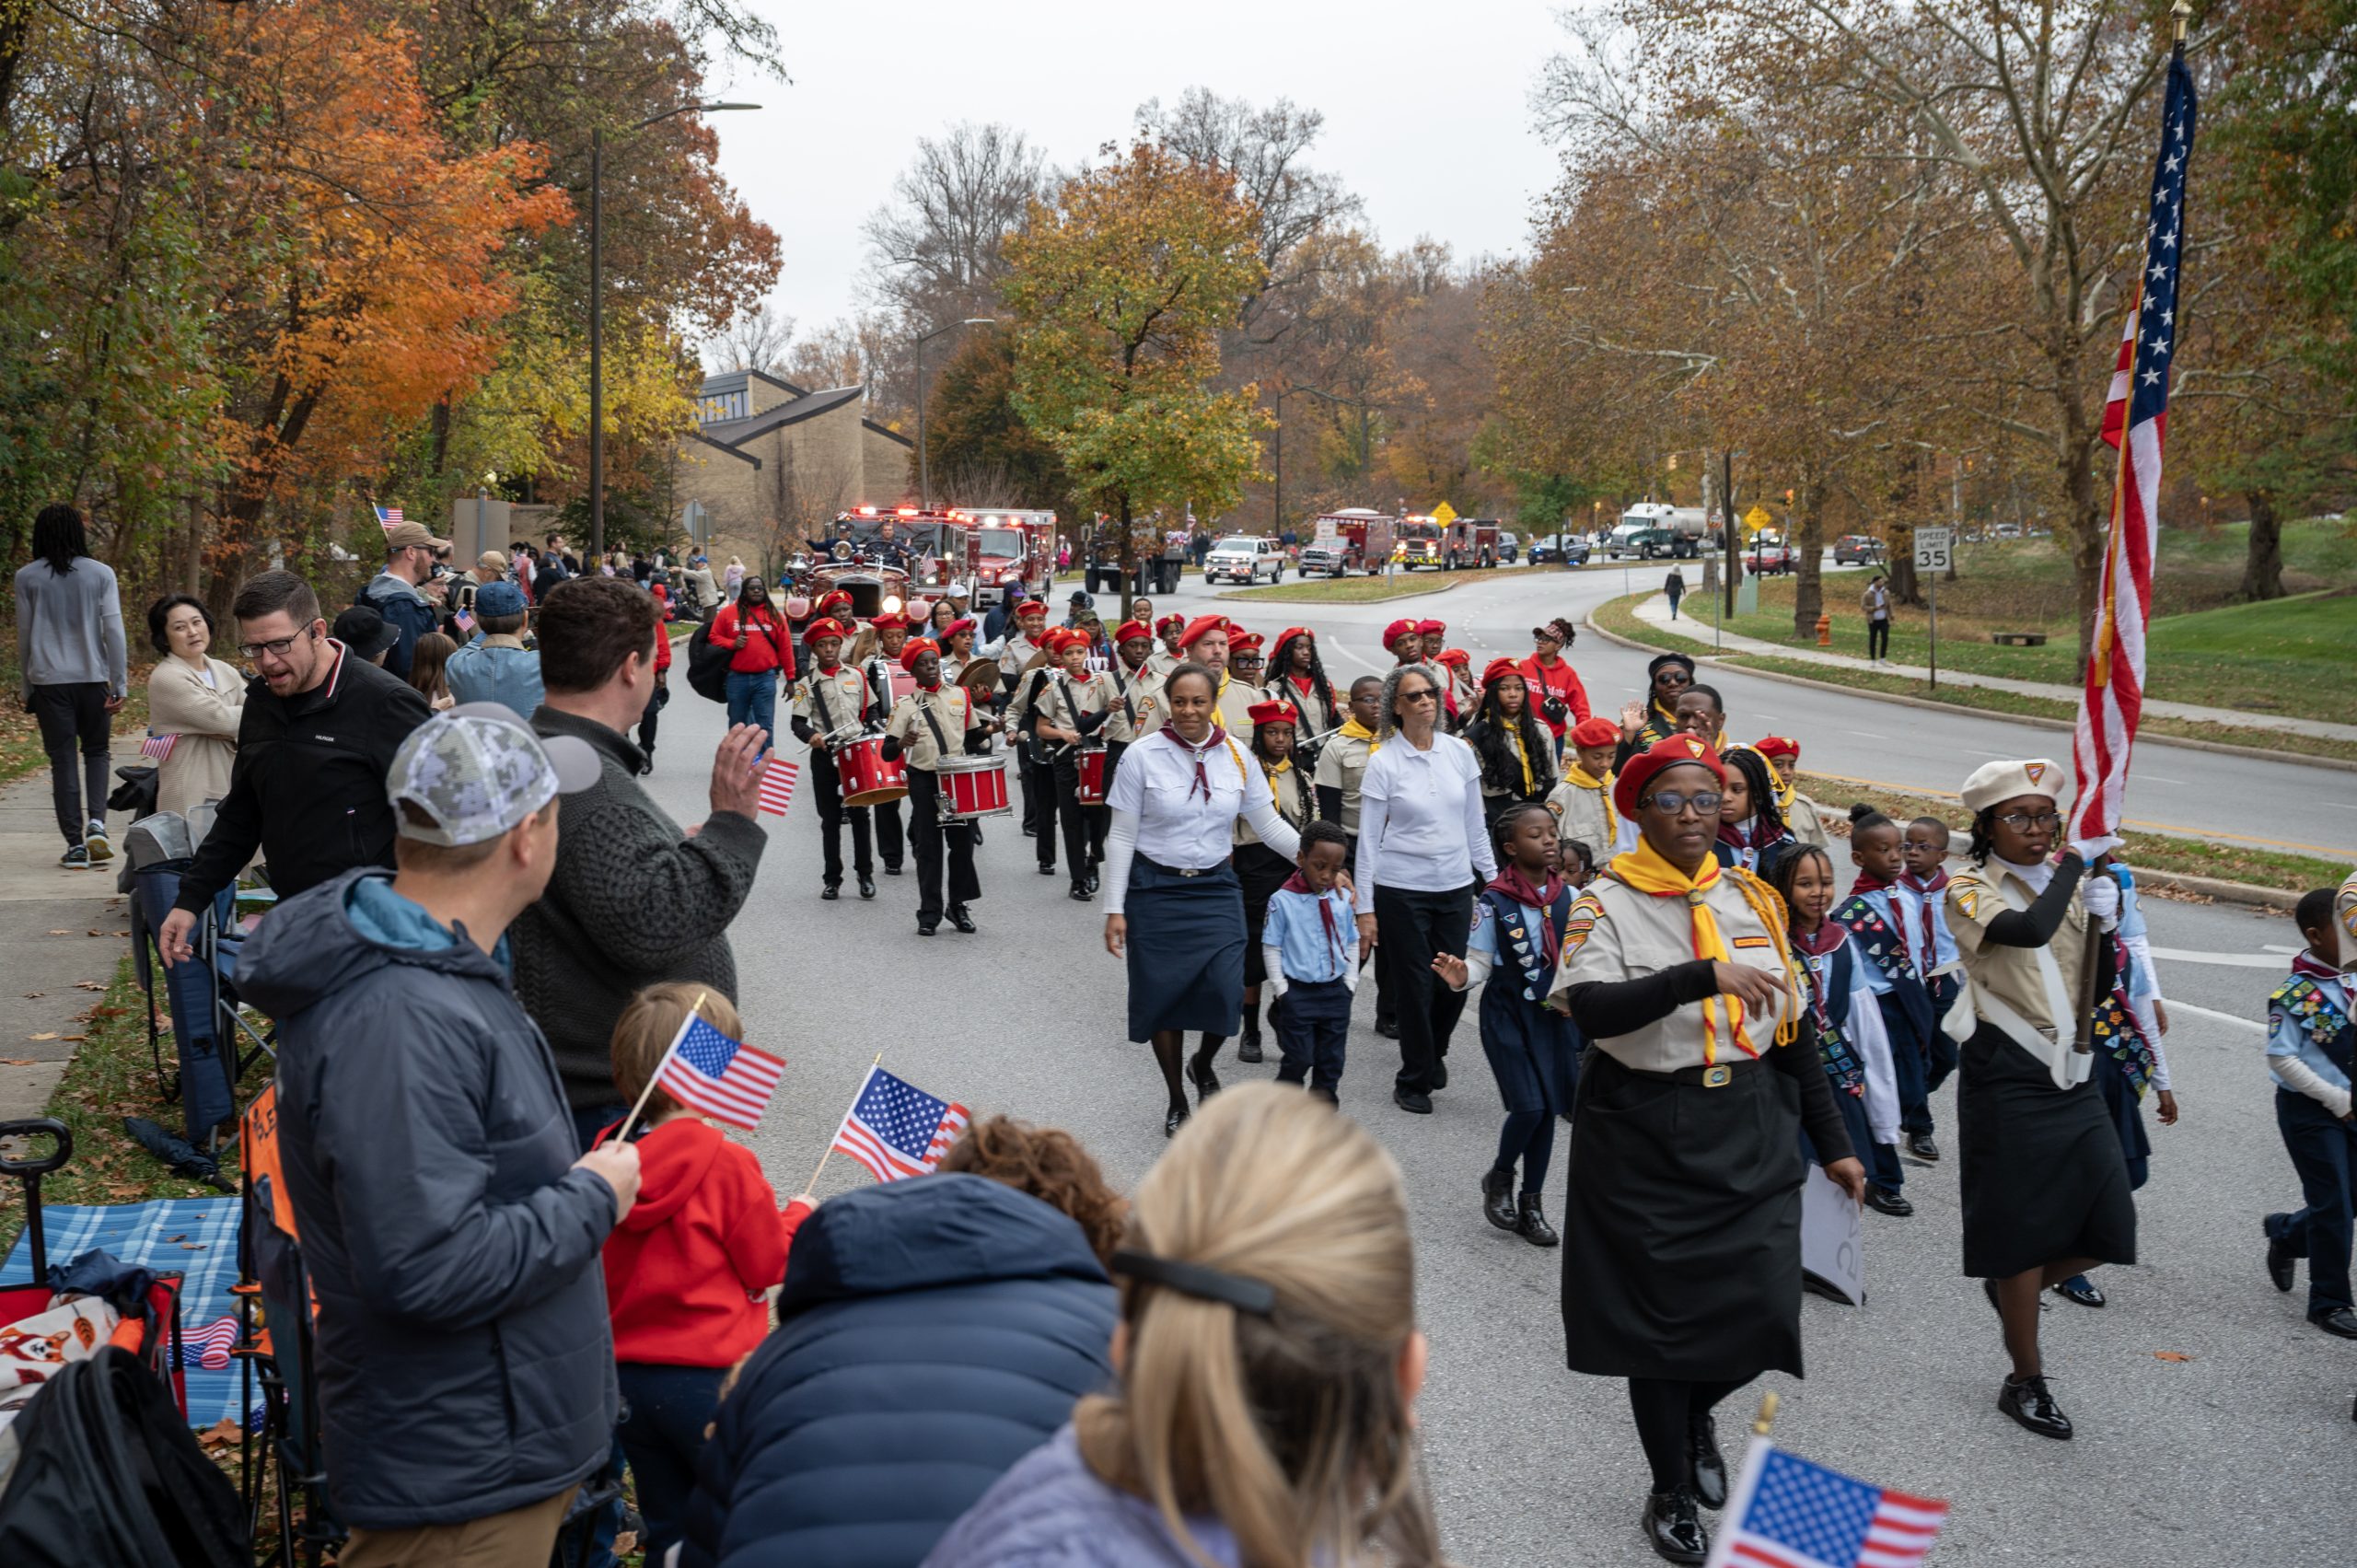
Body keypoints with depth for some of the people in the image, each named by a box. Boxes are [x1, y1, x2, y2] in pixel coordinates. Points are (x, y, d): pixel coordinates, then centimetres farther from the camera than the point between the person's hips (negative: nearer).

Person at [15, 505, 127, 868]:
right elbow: (114, 632, -4)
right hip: (93, 677, 0)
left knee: (63, 760, 4)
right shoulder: (100, 573, -1)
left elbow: (24, 637, 5)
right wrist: (120, 685, -1)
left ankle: (75, 844, 2)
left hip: (48, 681, 0)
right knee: (96, 752, 14)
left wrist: (26, 688, 14)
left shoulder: (27, 577, 1)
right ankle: (96, 822, -7)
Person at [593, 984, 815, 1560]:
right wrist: (798, 1214, 8)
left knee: (669, 1530, 17)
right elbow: (768, 1265, -9)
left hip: (627, 1376, 6)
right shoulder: (728, 1164, -19)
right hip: (708, 1377, -6)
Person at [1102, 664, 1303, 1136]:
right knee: (1164, 996, 4)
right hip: (1156, 889, -2)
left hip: (1216, 888, 2)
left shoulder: (1236, 756, -1)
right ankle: (1177, 1101, 25)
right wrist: (1115, 909, -8)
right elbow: (1121, 837, -5)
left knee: (1226, 992, -10)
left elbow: (1269, 823, 5)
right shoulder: (1143, 756, -8)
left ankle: (1203, 1065, 23)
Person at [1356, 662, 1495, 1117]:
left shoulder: (1459, 752, 4)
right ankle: (1414, 1080, 21)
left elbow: (1475, 825, 12)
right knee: (1415, 988, 2)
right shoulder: (1384, 762, -6)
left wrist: (1493, 878, 11)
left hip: (1456, 887, 3)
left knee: (1455, 983, 5)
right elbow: (1368, 840, -5)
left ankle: (1433, 1052, 36)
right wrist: (1364, 908, -7)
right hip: (1401, 890, -3)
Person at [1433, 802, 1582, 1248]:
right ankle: (1500, 1176, 19)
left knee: (1548, 1110, 8)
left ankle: (1531, 1205, 23)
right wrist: (1461, 976, -29)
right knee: (1529, 1107, -12)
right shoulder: (1493, 902, -13)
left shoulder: (1569, 897, -2)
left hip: (1556, 1015, 4)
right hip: (1508, 1015, -4)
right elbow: (1480, 960, -10)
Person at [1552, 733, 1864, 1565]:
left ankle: (1698, 1412, 32)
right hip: (1645, 1139, -3)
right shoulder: (1607, 903, -8)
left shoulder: (1752, 899, 7)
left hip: (1750, 1132, 4)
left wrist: (1833, 1145, 12)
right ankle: (1671, 1493, 28)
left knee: (1762, 1312, -3)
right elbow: (1592, 1009, -25)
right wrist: (1703, 975, -34)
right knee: (1660, 1317, 5)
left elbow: (1789, 1030, 12)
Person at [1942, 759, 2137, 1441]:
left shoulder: (2068, 883, 10)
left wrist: (2102, 923, -5)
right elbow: (2029, 929, -30)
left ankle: (2011, 1286, 32)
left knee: (2109, 1223, 4)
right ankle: (2026, 1381, 18)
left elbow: (2098, 990, 11)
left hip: (2070, 1074, 6)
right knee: (2021, 1227, 2)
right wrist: (2073, 865, -17)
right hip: (2007, 1077, -6)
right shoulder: (1970, 889, -7)